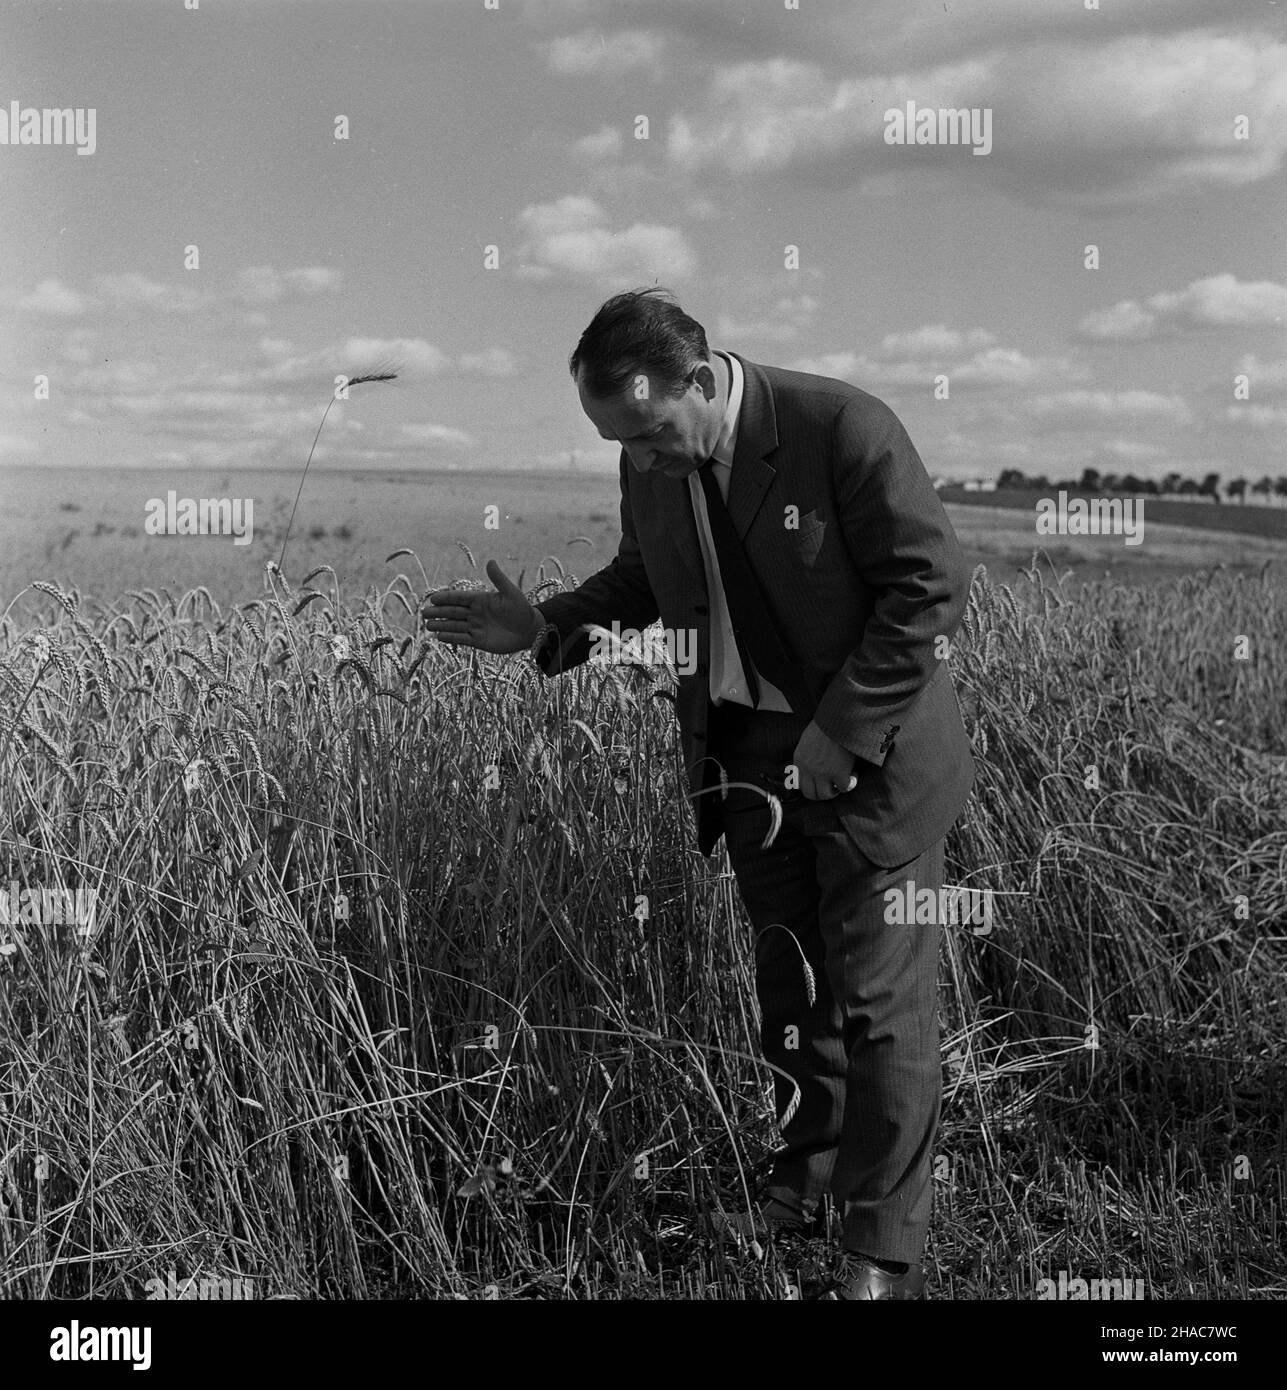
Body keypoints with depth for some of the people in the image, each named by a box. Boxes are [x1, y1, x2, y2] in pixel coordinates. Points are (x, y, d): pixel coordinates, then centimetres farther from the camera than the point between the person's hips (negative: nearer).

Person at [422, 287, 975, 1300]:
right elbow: (640, 580, 15)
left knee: (880, 1000, 1)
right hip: (743, 752, 6)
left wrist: (842, 734, -18)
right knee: (786, 978, 16)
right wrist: (546, 627, -4)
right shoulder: (650, 463, -1)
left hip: (869, 756, -5)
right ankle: (807, 1173, 37)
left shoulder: (844, 427, -20)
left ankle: (885, 1254, 16)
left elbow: (932, 584, -17)